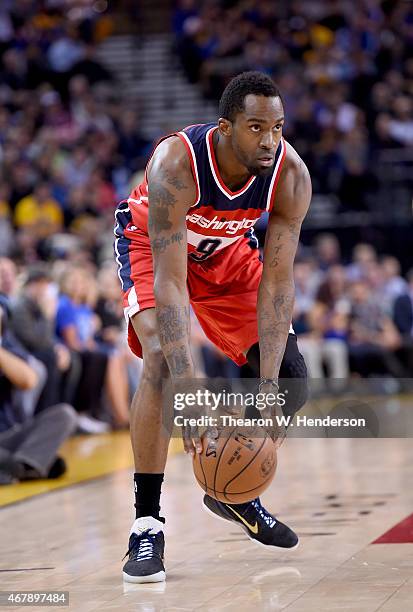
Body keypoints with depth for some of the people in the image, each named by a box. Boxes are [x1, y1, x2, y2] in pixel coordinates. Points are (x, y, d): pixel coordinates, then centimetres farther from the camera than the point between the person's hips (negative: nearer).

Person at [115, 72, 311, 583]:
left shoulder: (291, 175, -29)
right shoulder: (176, 163, -40)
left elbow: (276, 282, -26)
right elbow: (169, 282, -43)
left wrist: (268, 389, -35)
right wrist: (189, 393, -51)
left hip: (226, 250, 4)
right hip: (152, 243, -4)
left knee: (291, 376, -4)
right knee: (163, 360, -28)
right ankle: (146, 525, -20)